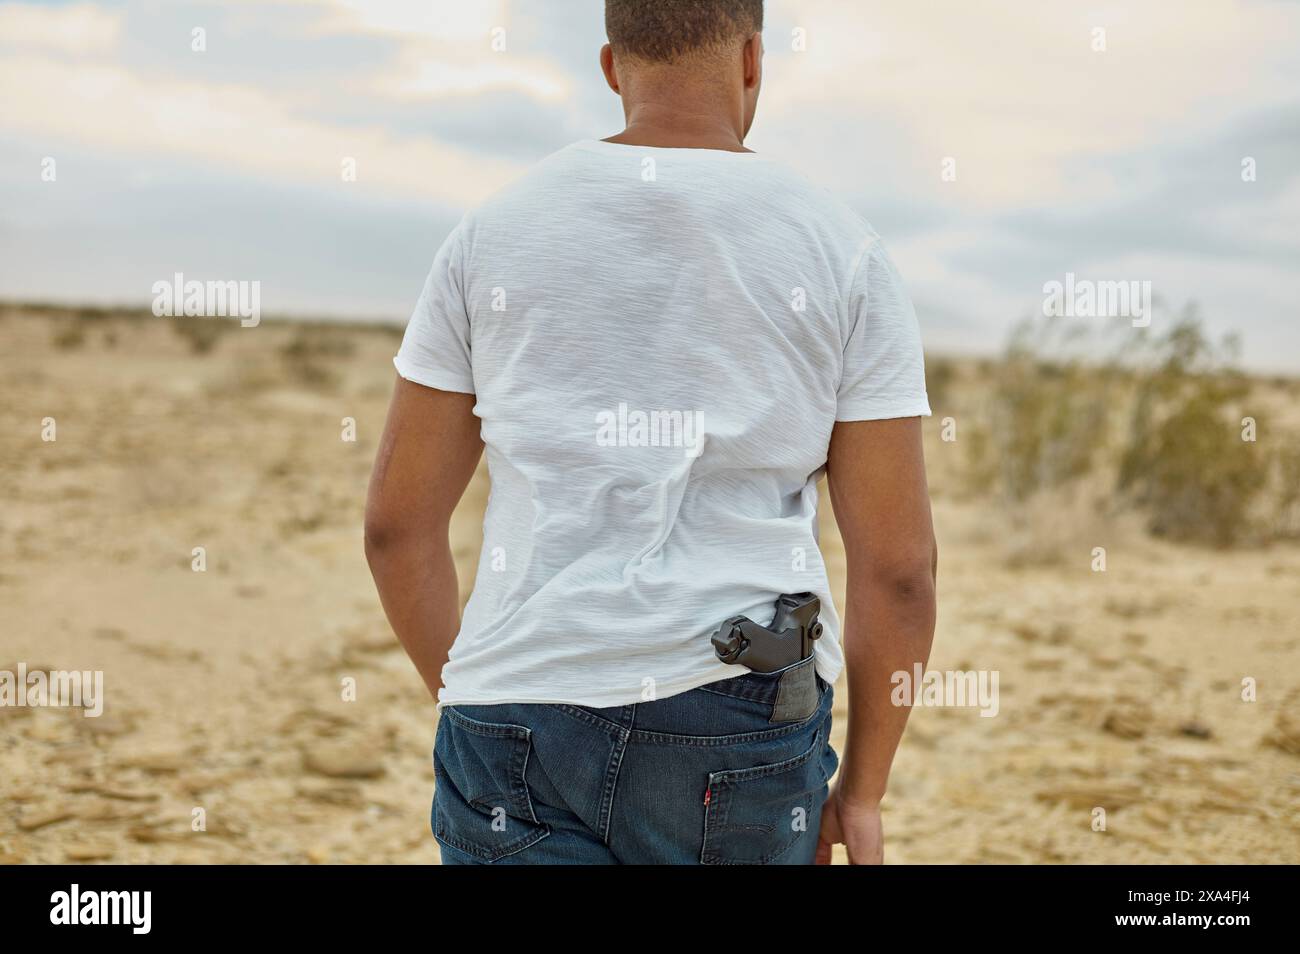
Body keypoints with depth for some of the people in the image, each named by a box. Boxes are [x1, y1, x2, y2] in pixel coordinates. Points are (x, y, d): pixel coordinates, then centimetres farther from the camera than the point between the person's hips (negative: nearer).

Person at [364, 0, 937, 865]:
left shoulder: (492, 233, 4)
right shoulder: (842, 252, 0)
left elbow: (397, 521, 6)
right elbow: (897, 564, -3)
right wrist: (863, 789, 9)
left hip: (521, 727, 0)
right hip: (739, 723, 0)